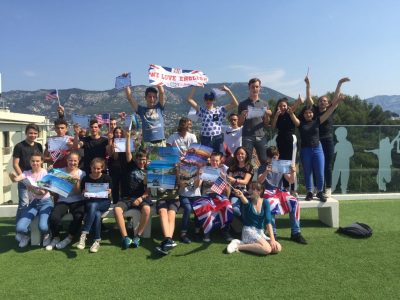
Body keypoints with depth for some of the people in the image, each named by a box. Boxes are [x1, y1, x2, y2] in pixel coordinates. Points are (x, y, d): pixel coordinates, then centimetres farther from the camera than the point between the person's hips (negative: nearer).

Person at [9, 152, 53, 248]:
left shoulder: (45, 172, -2)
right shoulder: (26, 173, 4)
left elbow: (46, 191, -7)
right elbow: (15, 179, -18)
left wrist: (41, 191, -29)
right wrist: (12, 176, -41)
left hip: (45, 202, -3)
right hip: (32, 203, 3)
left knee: (43, 226, -28)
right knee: (20, 228, -20)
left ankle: (46, 235, 10)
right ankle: (25, 236, 18)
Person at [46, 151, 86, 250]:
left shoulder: (81, 174, 3)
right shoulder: (60, 171, 6)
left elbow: (78, 192, -4)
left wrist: (77, 181, -20)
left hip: (77, 201, -1)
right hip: (62, 201, 1)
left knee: (78, 217, -30)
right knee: (54, 217, -26)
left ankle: (69, 238, -2)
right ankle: (55, 238, 4)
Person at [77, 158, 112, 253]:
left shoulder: (106, 178, 4)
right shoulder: (86, 178, 7)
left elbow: (109, 192, 6)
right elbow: (83, 193, 9)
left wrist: (108, 192, -16)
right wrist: (85, 194, -14)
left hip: (104, 202, -1)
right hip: (90, 202, 1)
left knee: (93, 206, -37)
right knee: (97, 214, -34)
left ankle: (83, 235, -31)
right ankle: (97, 240, -24)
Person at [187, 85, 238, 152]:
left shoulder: (220, 110, 4)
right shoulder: (201, 110, 6)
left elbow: (235, 104, -2)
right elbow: (189, 100, 1)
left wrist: (228, 91, -9)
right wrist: (194, 87, -4)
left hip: (217, 139, 0)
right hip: (205, 139, 0)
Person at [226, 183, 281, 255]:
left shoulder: (265, 202, 1)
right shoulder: (248, 201, -5)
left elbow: (268, 221, -7)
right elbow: (245, 202, -33)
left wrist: (272, 239, -17)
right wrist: (241, 196, -58)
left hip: (260, 232, 5)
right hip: (249, 230, -5)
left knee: (278, 248, -19)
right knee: (267, 249, -28)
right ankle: (239, 245, -16)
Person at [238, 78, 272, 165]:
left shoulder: (264, 104, 12)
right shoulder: (243, 104, 6)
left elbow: (266, 124, 13)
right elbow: (239, 124, 5)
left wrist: (267, 116, -7)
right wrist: (243, 115, -14)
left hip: (261, 137, 2)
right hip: (247, 137, -2)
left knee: (265, 161, -1)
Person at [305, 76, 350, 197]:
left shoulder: (330, 110, 4)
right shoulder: (315, 110, 5)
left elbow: (336, 97, -4)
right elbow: (309, 98, -2)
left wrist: (340, 83, -11)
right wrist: (308, 84, -10)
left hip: (328, 141, -1)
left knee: (328, 166, 1)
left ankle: (328, 189, 8)